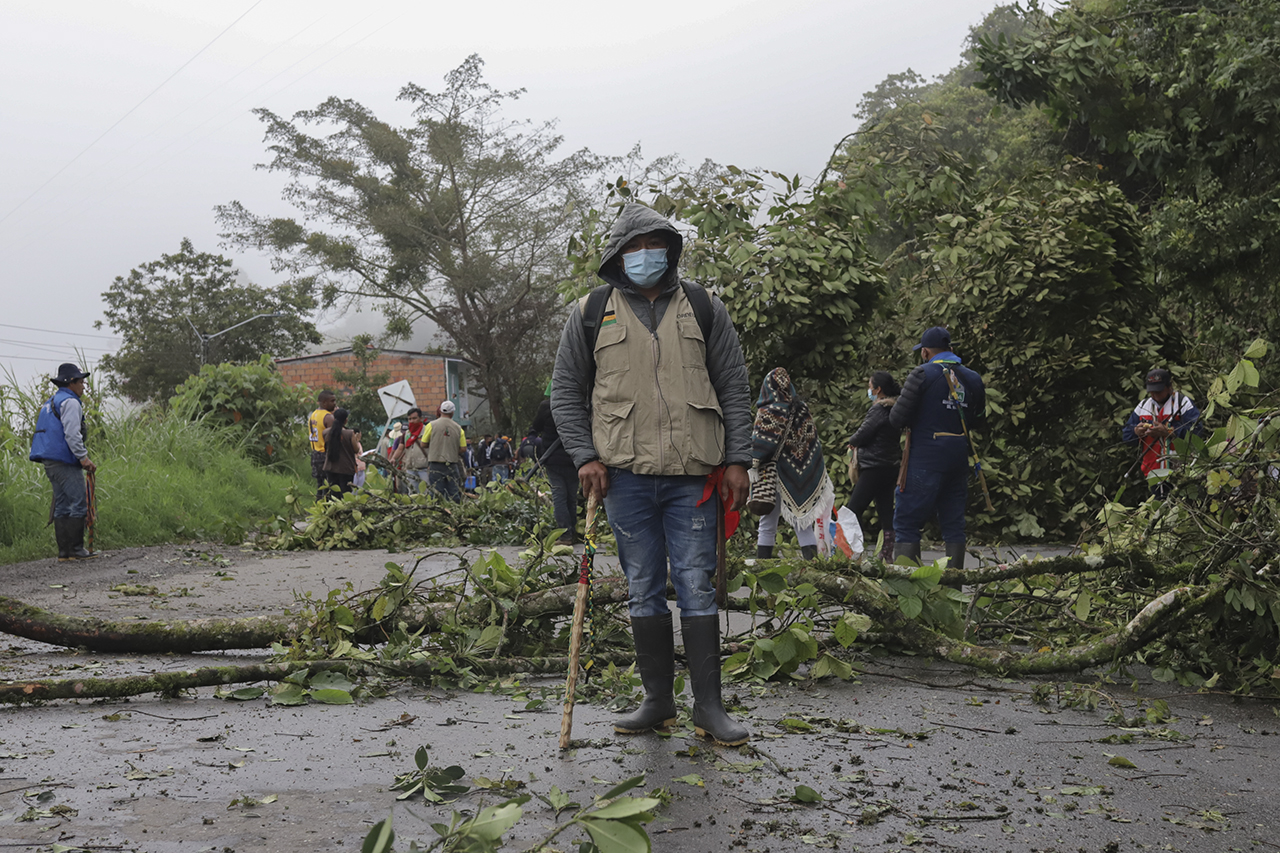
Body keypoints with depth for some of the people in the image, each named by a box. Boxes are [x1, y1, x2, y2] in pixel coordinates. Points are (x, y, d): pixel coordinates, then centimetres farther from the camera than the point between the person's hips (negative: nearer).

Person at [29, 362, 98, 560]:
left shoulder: (51, 403, 22)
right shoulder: (70, 402, -9)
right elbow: (72, 434, -20)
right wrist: (84, 457, -18)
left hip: (51, 462, 10)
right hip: (65, 462, -10)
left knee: (62, 506, 10)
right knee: (78, 503, -8)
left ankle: (64, 551, 9)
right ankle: (75, 549, -10)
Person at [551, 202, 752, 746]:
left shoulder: (704, 309, 9)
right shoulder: (590, 313, 7)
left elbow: (734, 388, 9)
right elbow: (565, 392, 10)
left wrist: (737, 460, 1)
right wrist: (585, 456, -3)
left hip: (693, 474, 0)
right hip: (625, 472, 1)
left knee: (697, 587, 1)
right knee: (643, 589, 7)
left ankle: (708, 706, 7)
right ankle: (657, 701, 17)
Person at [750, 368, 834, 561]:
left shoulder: (767, 412, -11)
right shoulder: (803, 411, 4)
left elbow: (761, 445, -18)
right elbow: (814, 444, 9)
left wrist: (754, 465, -6)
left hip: (777, 478, -4)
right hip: (802, 479, 4)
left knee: (767, 526, 5)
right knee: (804, 525, 11)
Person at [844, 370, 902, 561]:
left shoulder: (878, 409, -14)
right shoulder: (894, 409, 14)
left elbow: (862, 435, -16)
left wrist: (852, 441, 7)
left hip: (874, 468, -10)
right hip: (891, 466, 10)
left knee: (853, 510, -8)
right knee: (886, 512, 9)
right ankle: (887, 554, 10)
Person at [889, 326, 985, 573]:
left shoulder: (923, 374, -8)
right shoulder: (973, 379, 10)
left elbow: (897, 419, -10)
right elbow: (977, 419, 19)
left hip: (926, 458, -6)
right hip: (959, 458, 6)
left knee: (907, 521, -3)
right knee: (953, 523, 12)